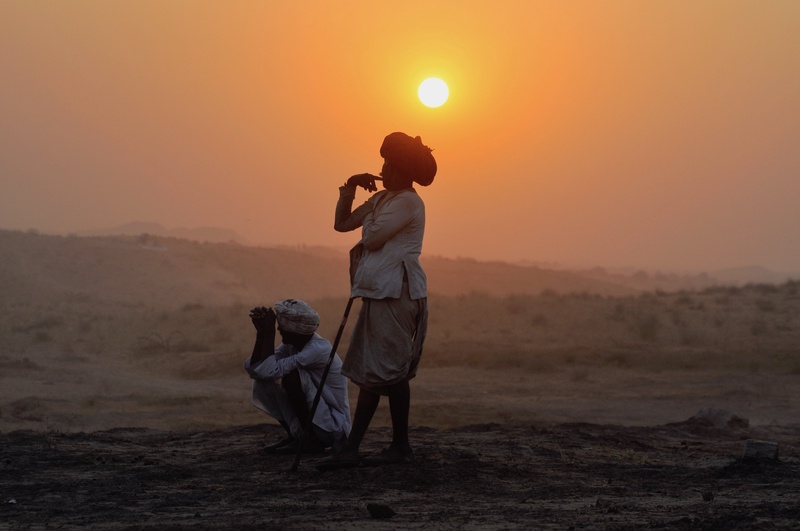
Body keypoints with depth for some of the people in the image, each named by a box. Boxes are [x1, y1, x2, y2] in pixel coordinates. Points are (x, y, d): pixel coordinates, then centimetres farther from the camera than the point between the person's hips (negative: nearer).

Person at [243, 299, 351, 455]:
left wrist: (270, 330, -25)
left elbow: (269, 370, -31)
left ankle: (312, 440, -13)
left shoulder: (318, 349, -24)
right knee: (262, 381, -2)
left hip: (334, 426, -8)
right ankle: (294, 435, 8)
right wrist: (261, 331, -13)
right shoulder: (292, 344, 1)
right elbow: (253, 369, -6)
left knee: (291, 375, -26)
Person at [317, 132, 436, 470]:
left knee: (389, 369, -7)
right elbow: (342, 224, 21)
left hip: (396, 292, -10)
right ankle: (350, 450, 7)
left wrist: (359, 248, 5)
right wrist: (350, 190, 9)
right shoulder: (382, 199, 19)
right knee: (369, 370, 7)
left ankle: (401, 447, -1)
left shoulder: (407, 202, -10)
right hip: (379, 292, 10)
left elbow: (372, 239, -17)